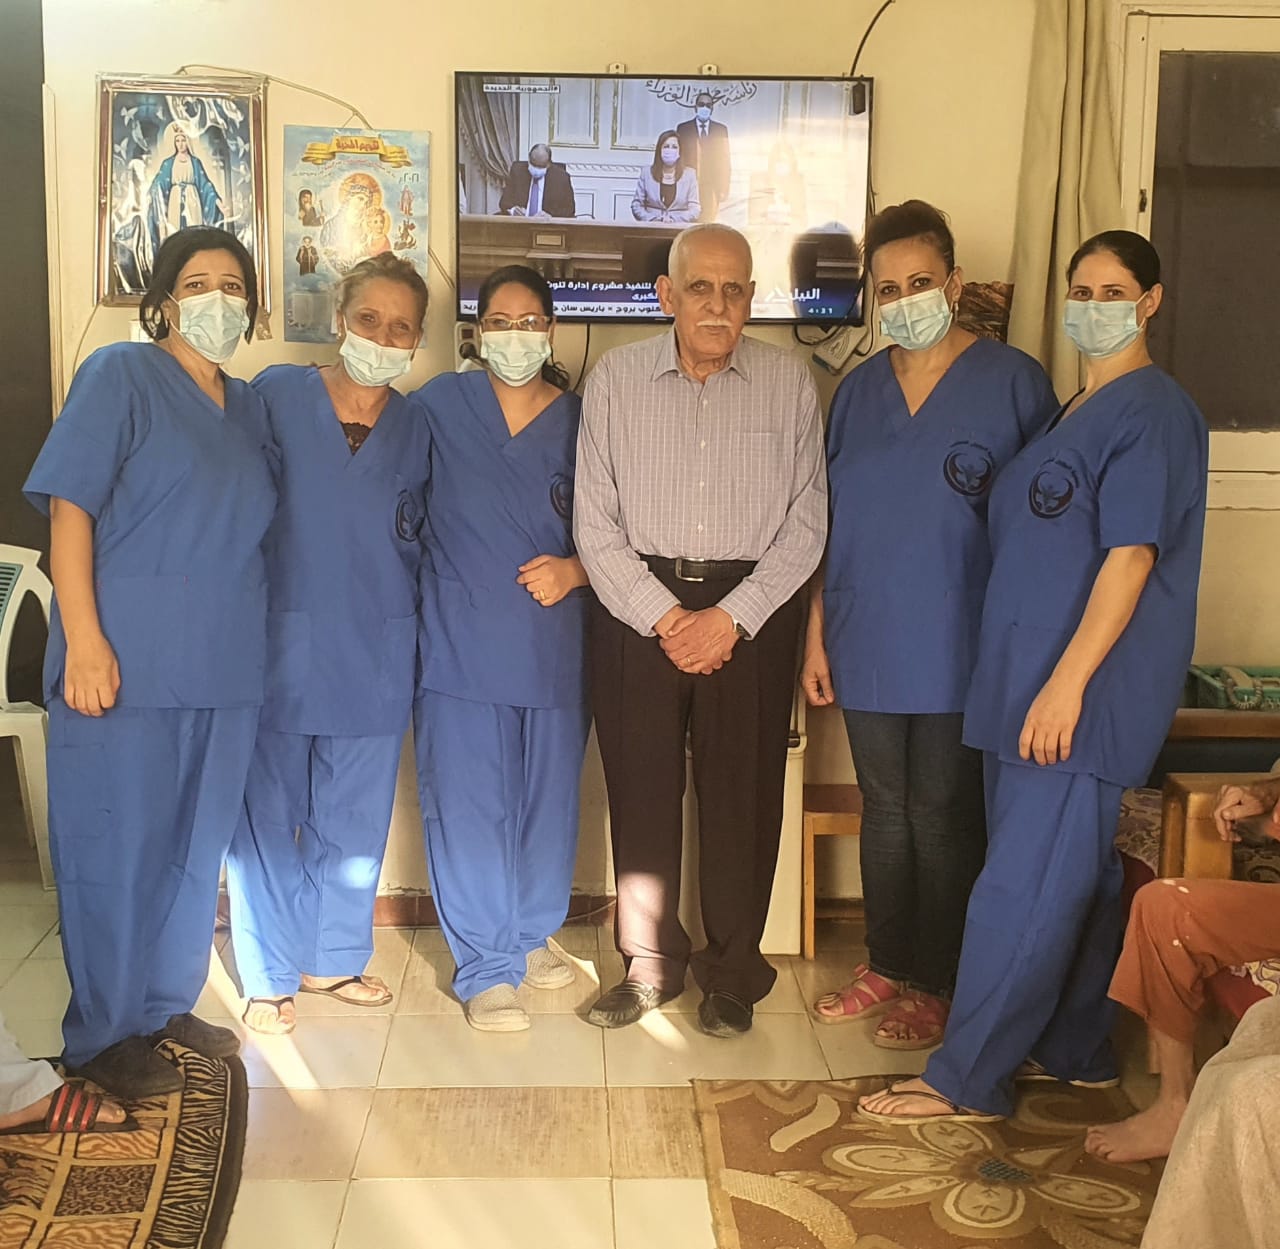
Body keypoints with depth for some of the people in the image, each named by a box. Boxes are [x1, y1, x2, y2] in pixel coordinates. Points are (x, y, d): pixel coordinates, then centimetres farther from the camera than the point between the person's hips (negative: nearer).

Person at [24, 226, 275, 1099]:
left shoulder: (249, 405, 14)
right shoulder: (120, 375, -4)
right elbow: (68, 508, -11)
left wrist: (255, 646, 14)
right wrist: (84, 640, -18)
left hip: (225, 669, 6)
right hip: (128, 665, -6)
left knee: (197, 845, 15)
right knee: (115, 848, 4)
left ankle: (168, 1003, 31)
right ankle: (103, 1036, 19)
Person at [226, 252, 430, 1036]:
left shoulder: (418, 429, 7)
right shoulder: (275, 395, -1)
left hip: (376, 654, 3)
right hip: (281, 641, -2)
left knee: (355, 816, 11)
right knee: (268, 809, 4)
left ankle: (333, 958, 29)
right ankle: (270, 976, 20)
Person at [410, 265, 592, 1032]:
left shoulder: (581, 421, 5)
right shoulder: (440, 405, 2)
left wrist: (573, 572, -10)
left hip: (557, 645, 2)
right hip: (462, 643, -1)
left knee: (549, 799, 10)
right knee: (468, 805, 0)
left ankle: (535, 935, 32)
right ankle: (487, 967, 14)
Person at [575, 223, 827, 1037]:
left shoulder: (790, 382, 0)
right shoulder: (615, 378, 0)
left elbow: (806, 524, -1)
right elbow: (596, 522, 0)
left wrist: (731, 617, -10)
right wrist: (666, 616, -9)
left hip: (753, 611, 0)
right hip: (637, 606, 1)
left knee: (743, 795, 4)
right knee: (642, 788, 5)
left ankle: (734, 974, 22)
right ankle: (651, 964, 24)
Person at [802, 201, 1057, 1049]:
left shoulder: (1013, 383, -6)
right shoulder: (859, 391, 8)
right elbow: (831, 526, 10)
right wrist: (817, 636, 8)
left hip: (959, 649, -4)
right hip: (868, 647, 5)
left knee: (944, 820, 6)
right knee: (885, 811, 15)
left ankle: (938, 987, 22)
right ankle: (887, 966, 31)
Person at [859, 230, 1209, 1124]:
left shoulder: (1153, 410, -11)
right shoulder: (1079, 410, 17)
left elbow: (1132, 556, -18)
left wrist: (1066, 683, -22)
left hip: (1082, 690, -9)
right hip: (1031, 680, 9)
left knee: (1025, 888, -4)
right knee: (1077, 874, 16)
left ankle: (967, 1082, 5)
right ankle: (1074, 1049, 29)